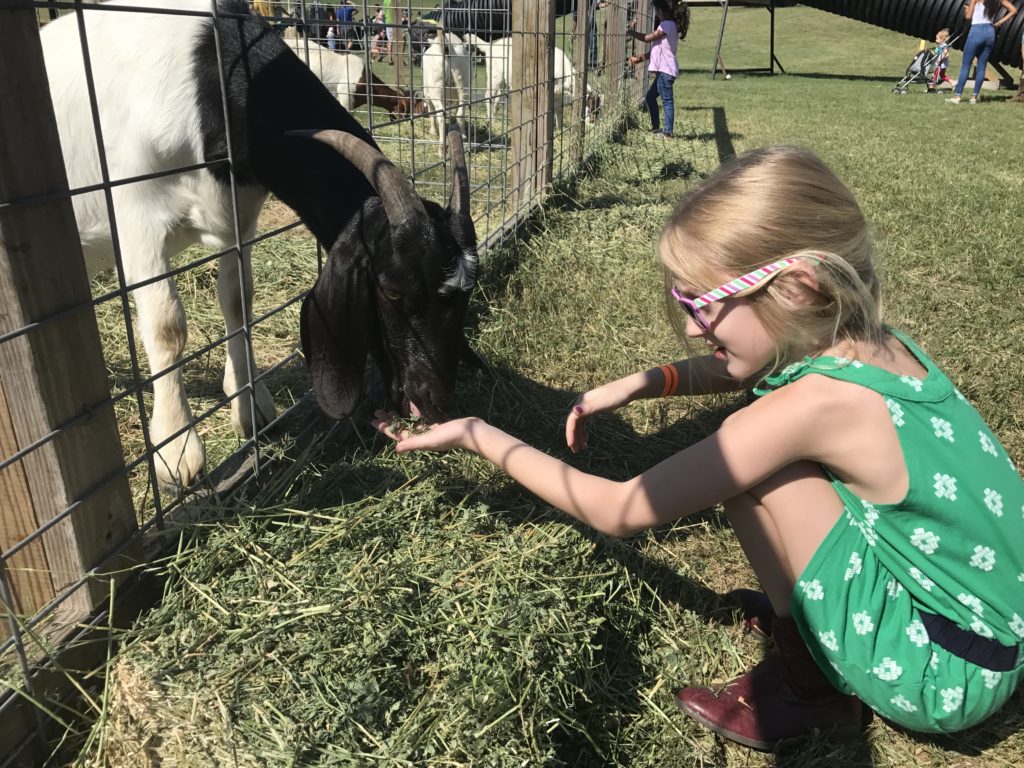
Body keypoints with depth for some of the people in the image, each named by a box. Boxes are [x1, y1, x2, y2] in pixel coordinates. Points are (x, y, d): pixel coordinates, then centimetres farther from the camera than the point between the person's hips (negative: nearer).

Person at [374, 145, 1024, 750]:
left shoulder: (816, 402, -30)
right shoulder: (874, 343, -7)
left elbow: (619, 512, -23)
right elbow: (737, 370, 15)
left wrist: (477, 436, -14)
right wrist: (639, 384, -1)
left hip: (943, 676, -8)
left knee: (746, 463, -18)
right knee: (756, 450, 7)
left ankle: (806, 686, 1)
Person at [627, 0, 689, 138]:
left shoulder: (668, 24, -10)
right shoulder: (669, 25, 20)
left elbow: (648, 38, -14)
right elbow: (656, 49, 19)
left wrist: (631, 32, -1)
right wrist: (639, 59, 13)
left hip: (666, 71, -10)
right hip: (663, 70, 10)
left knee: (667, 100, -8)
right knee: (650, 96, 18)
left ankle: (668, 132, -7)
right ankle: (656, 127, 25)